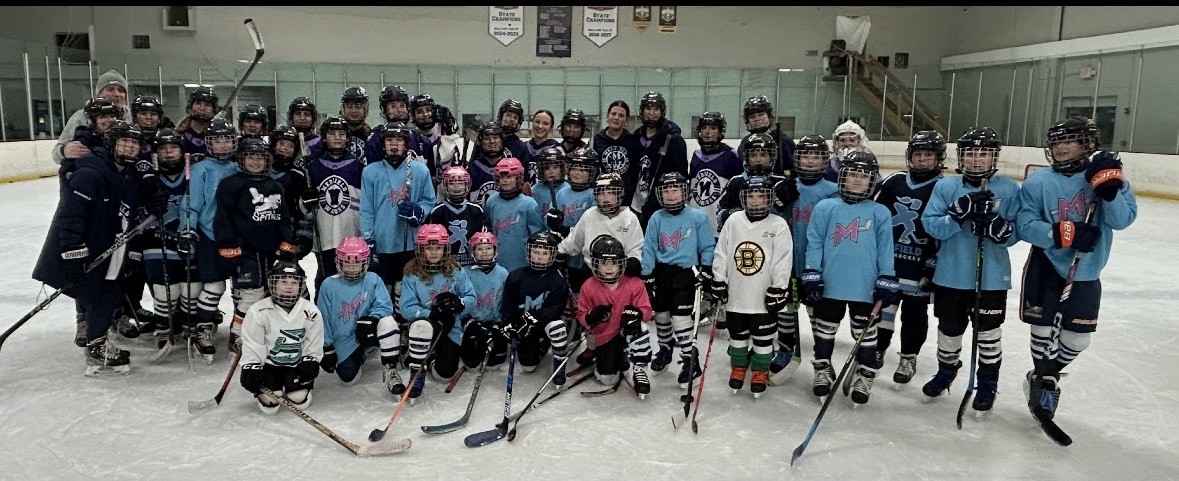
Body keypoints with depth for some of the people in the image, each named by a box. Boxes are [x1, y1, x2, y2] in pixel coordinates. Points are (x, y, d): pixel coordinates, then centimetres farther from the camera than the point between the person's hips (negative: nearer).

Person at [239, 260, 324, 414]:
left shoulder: (310, 312, -11)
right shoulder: (258, 311, -16)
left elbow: (314, 343, -1)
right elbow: (251, 344, -10)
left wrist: (310, 362, -11)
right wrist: (251, 367, -16)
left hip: (297, 365, 1)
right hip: (268, 364, -1)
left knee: (299, 399, -13)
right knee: (269, 402, -12)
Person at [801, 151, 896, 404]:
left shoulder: (880, 213, -1)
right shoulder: (825, 208, -1)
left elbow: (885, 250, 0)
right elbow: (814, 244, -2)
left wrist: (887, 282, -3)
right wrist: (811, 276, -6)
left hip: (866, 288, 0)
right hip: (830, 285, 0)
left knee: (865, 334, 12)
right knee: (825, 330, 14)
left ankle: (864, 377, 27)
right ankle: (823, 371, 31)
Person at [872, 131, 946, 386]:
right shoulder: (894, 182, 4)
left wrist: (934, 264, -11)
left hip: (920, 263, -3)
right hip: (888, 257, 3)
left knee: (914, 310, 6)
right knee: (883, 303, 11)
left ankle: (909, 358, 20)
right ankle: (877, 349, 26)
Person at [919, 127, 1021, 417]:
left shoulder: (1008, 189, -4)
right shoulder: (945, 186, -2)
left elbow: (1015, 233, -5)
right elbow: (931, 225, -9)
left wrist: (1000, 227, -26)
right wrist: (957, 215, -25)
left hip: (992, 276, -1)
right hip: (951, 273, 1)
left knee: (988, 330, 10)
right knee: (949, 328, 15)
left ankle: (987, 384, 28)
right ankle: (946, 370, 39)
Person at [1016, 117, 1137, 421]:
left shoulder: (1107, 174, -4)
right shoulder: (1038, 182, -8)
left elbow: (1123, 219, -14)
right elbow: (1025, 226, -13)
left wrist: (1109, 187, -29)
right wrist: (1064, 233, -26)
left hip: (1085, 274, 2)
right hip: (1046, 268, -2)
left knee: (1077, 339, 9)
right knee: (1044, 329, 3)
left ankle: (1044, 377, 33)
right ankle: (1044, 382, 26)